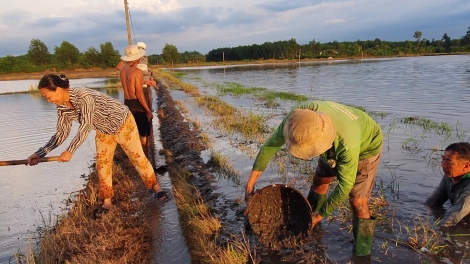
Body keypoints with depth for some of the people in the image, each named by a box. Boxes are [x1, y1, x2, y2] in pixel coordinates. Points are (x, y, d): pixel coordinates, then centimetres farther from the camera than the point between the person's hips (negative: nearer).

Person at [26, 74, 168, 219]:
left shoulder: (84, 96, -36)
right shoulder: (62, 108, -11)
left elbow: (85, 127, -36)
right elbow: (62, 133, -4)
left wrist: (70, 151, -38)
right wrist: (39, 153, -11)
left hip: (123, 123, -7)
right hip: (104, 130, 7)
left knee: (137, 157, 2)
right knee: (102, 164, 6)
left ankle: (156, 186, 20)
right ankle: (107, 202, 19)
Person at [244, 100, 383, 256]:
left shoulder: (347, 144, -46)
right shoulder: (301, 115, -34)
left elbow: (345, 184, -30)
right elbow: (272, 143, -23)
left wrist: (321, 214, -20)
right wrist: (251, 180, -20)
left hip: (365, 146, -5)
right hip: (335, 146, 5)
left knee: (357, 201, -10)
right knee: (319, 180, 13)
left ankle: (361, 253, 10)